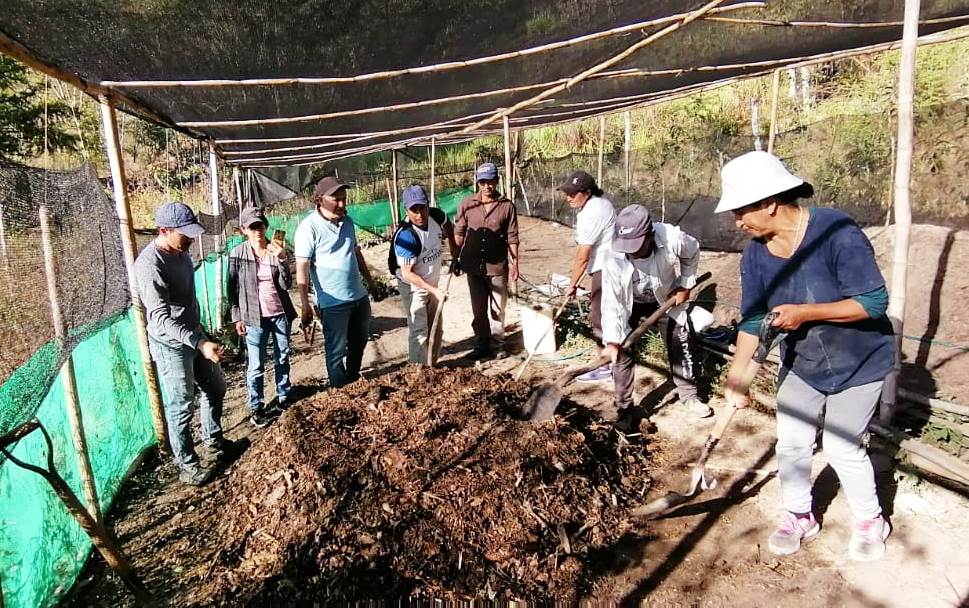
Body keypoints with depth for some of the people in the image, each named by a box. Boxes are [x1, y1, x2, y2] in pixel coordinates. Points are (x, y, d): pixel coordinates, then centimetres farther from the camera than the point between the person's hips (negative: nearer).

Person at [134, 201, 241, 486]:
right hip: (171, 344, -9)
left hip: (194, 334, 9)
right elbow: (160, 319, -31)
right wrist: (200, 343, -38)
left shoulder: (180, 252, 2)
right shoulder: (149, 264, -26)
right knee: (181, 406, 3)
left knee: (216, 386, 21)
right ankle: (187, 466, 19)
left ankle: (213, 440, 42)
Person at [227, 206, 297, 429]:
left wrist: (282, 260, -22)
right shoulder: (237, 254, -7)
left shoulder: (276, 250, -2)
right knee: (256, 365, 4)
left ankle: (283, 396, 33)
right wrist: (237, 318, -3)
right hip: (255, 317, -2)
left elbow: (286, 285, -8)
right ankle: (255, 407, 17)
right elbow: (232, 288, -1)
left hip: (280, 314, 3)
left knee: (282, 358, 16)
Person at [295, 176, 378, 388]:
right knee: (336, 351, 5)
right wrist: (305, 304, -22)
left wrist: (369, 279, 25)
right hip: (333, 302, -7)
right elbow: (302, 268, -17)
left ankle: (354, 380, 43)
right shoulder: (309, 227, -15)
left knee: (359, 342, 22)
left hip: (359, 296, 7)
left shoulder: (347, 221, 7)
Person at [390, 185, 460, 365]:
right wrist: (434, 291, -29)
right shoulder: (406, 236, -32)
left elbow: (448, 227, 12)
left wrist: (455, 257, 10)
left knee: (436, 328, 16)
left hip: (432, 284, 7)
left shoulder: (436, 216, -14)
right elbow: (407, 273, -28)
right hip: (413, 287, -7)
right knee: (419, 332, -7)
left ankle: (432, 366, 31)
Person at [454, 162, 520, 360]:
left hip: (498, 265, -1)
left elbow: (512, 238, -1)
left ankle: (497, 339, 28)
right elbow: (459, 233, 4)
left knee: (498, 306, 10)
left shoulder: (507, 206, -6)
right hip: (474, 265, 1)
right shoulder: (467, 204, -3)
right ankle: (482, 345, 18)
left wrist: (515, 263, -1)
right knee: (479, 308, 8)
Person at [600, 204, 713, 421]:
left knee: (681, 347, 10)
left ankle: (689, 396, 31)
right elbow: (612, 303, -37)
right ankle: (623, 408, 11)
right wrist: (612, 340, -46)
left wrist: (686, 285, -7)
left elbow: (692, 253, -8)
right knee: (623, 353, -6)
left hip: (667, 298, 2)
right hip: (630, 304, -1)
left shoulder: (673, 238, -34)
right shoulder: (615, 259, -37)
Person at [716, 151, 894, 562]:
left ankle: (870, 520, 29)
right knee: (791, 442, 7)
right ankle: (799, 516, 31)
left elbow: (873, 301, -27)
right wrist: (736, 378, -12)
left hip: (858, 361, -5)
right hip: (801, 362, 5)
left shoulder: (836, 232, -28)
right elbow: (753, 319, -8)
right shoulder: (755, 254, -12)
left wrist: (805, 312, -34)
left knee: (842, 446, 1)